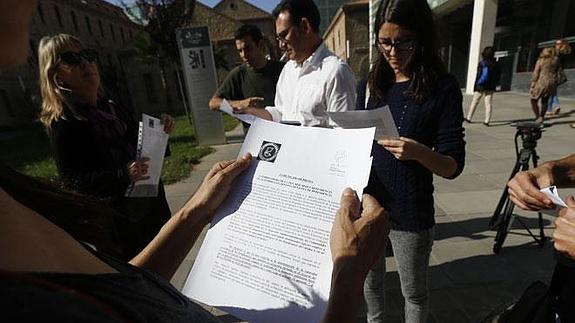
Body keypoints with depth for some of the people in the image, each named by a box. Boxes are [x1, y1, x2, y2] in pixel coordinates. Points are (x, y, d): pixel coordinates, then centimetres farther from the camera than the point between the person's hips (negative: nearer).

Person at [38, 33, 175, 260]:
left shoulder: (112, 108, 6)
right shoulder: (63, 124, -14)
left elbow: (140, 146, 16)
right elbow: (72, 179, -18)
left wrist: (159, 129, -4)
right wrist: (123, 175, -32)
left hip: (150, 204, 7)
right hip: (118, 220, -7)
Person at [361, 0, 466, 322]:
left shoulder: (442, 87, -10)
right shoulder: (378, 81, 3)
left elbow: (453, 165, -11)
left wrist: (419, 152, -31)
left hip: (409, 212, -4)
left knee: (414, 292, 18)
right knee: (370, 280, 23)